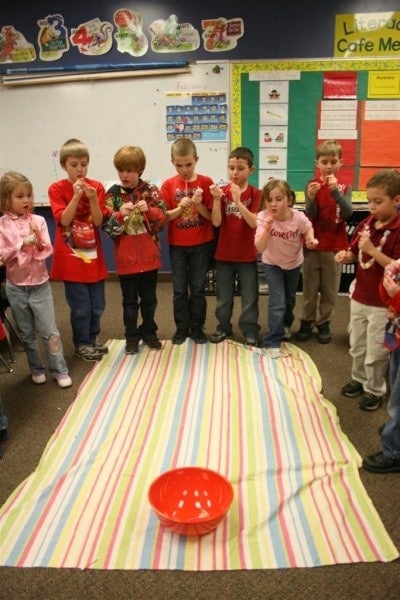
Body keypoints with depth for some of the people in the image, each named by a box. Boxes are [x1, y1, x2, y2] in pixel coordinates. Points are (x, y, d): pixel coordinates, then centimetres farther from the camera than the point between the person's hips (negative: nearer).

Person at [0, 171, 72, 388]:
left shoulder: (38, 220, -6)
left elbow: (47, 251, -7)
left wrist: (38, 241, -26)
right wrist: (22, 244, -22)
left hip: (40, 285, -1)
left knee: (50, 332, 5)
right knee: (27, 334, 14)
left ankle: (59, 370, 18)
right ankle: (36, 368, 32)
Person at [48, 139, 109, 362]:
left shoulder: (97, 186, 1)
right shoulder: (57, 189, -4)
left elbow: (98, 221, -4)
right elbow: (64, 220, -14)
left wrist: (93, 199, -20)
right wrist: (76, 196, -22)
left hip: (93, 254, 3)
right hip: (71, 256, -3)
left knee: (98, 304, 11)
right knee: (80, 306, 2)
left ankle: (94, 337, 35)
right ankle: (82, 344, 22)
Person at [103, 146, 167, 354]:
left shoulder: (151, 190, -2)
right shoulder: (112, 194, -4)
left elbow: (163, 219, -3)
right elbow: (107, 228, -7)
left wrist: (149, 210, -20)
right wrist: (120, 214, -24)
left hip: (149, 255, 1)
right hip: (126, 258, -1)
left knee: (149, 298, 15)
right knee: (130, 300, 11)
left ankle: (149, 331, 32)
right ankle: (132, 336, 25)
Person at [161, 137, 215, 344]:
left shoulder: (206, 182, -5)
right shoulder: (168, 185, -2)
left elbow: (212, 216, -5)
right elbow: (163, 216, -4)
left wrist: (199, 205, -22)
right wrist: (180, 208, -19)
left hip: (201, 244, -1)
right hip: (177, 245, 1)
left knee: (198, 289, 7)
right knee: (179, 290, 9)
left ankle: (197, 327, 21)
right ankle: (181, 328, 22)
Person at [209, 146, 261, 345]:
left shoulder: (255, 194, -7)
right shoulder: (222, 191, -3)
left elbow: (254, 223, -20)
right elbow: (216, 223, -11)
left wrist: (238, 201, -29)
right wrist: (217, 199, -25)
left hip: (247, 254, -2)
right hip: (224, 253, 2)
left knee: (249, 296, 8)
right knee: (223, 296, 15)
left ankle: (250, 331, 22)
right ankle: (223, 327, 32)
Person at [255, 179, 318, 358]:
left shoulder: (298, 217, -28)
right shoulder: (263, 218, -30)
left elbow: (308, 228, -4)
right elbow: (260, 248, -37)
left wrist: (311, 239, -24)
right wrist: (267, 228, -51)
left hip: (294, 263, 2)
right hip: (272, 264, -2)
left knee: (290, 298, 22)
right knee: (277, 302, -11)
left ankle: (285, 324, 53)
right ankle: (273, 342, 2)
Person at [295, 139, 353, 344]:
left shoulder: (344, 187, 0)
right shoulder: (311, 185, -4)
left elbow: (348, 213, -15)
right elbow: (310, 215, -13)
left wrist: (335, 191, -28)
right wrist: (311, 199, -33)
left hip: (335, 247, 1)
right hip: (312, 245, -1)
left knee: (330, 289, 9)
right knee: (309, 288, 8)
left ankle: (324, 324, 23)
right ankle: (306, 323, 22)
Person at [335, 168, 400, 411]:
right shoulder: (366, 224, 1)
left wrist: (372, 250, -30)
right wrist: (345, 256, -10)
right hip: (359, 296, 6)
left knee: (376, 351, 10)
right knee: (357, 346, 21)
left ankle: (375, 390, 29)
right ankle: (359, 378, 42)